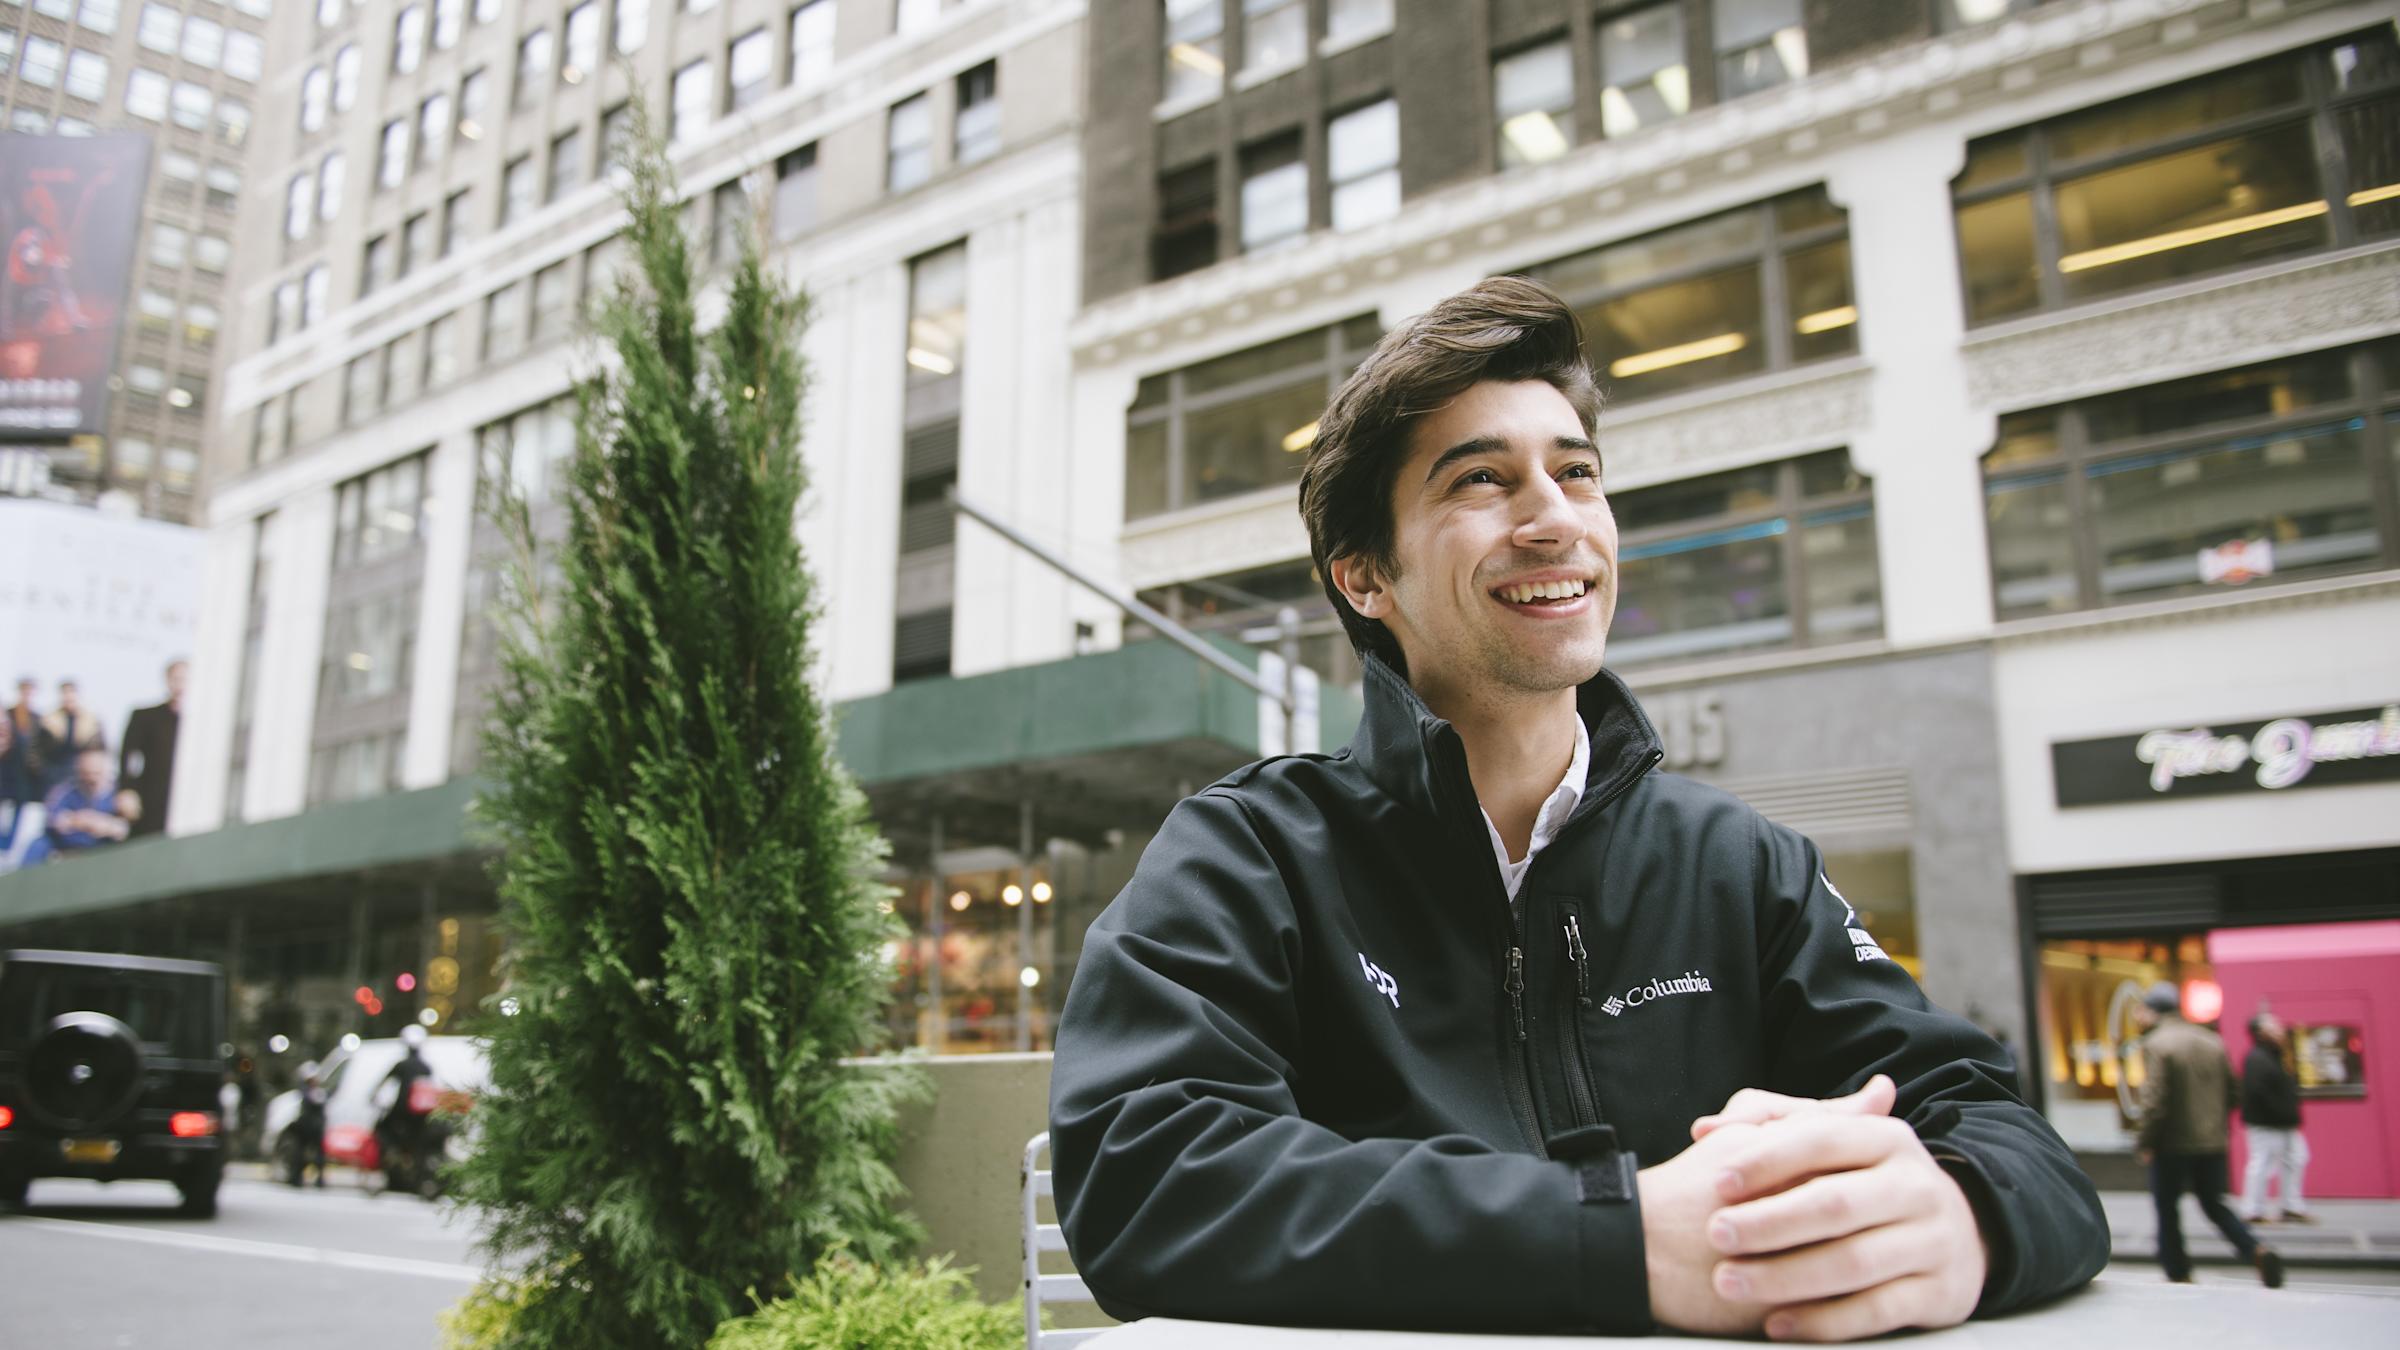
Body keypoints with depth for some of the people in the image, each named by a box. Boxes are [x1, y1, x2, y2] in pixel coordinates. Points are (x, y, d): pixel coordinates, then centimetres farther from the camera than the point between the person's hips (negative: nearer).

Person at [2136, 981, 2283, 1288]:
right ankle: (2258, 1251, -3)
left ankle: (2179, 1276, 12)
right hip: (2213, 1144, 6)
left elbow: (2154, 1100, -19)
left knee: (2167, 1211, 7)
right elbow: (2230, 1093, 11)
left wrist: (2144, 1142, -9)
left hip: (2172, 1145, -6)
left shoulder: (2156, 1044, -14)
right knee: (2214, 1205, 17)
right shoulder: (2212, 1041, 8)